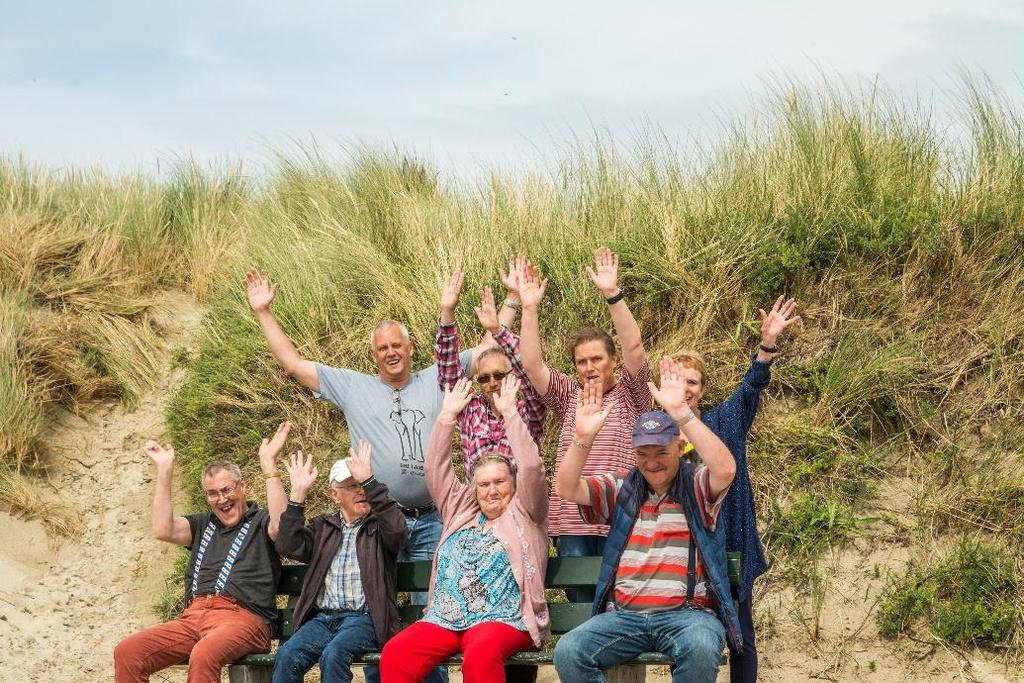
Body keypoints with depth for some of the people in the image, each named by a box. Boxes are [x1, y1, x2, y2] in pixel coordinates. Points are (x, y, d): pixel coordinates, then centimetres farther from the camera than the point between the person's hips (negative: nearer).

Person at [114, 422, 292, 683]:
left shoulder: (260, 521, 13)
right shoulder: (204, 524, 28)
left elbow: (280, 526, -12)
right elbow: (163, 530, 10)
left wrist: (269, 465, -13)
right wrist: (164, 470, 10)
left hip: (241, 617, -5)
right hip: (193, 617, 6)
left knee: (204, 655, -41)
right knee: (126, 652, -19)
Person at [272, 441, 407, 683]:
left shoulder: (378, 525, 11)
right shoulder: (323, 527, 21)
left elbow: (396, 527, -14)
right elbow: (289, 547, 5)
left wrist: (368, 480, -18)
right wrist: (298, 493, -1)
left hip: (363, 618, -3)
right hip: (321, 617, 3)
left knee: (333, 655, -33)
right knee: (287, 655, -26)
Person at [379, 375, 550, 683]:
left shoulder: (524, 513, 12)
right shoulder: (461, 511, 25)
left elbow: (531, 467, -2)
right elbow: (436, 470, 18)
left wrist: (509, 413, -3)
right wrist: (447, 415, 11)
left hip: (502, 619, -4)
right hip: (445, 619, 5)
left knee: (480, 656, -39)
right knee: (394, 654, -23)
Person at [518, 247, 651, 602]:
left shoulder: (630, 394, 7)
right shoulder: (568, 396, 16)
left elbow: (634, 349, -9)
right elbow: (532, 364, 3)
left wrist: (612, 294, -19)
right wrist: (529, 308, -6)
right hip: (571, 522, 3)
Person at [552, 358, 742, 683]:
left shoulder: (697, 486, 4)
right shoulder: (621, 489, 14)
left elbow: (725, 468, -20)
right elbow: (566, 488, 1)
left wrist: (680, 411, -27)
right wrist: (583, 438, -17)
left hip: (687, 613, -3)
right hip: (624, 614, 3)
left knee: (700, 648, -37)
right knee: (568, 652, -24)